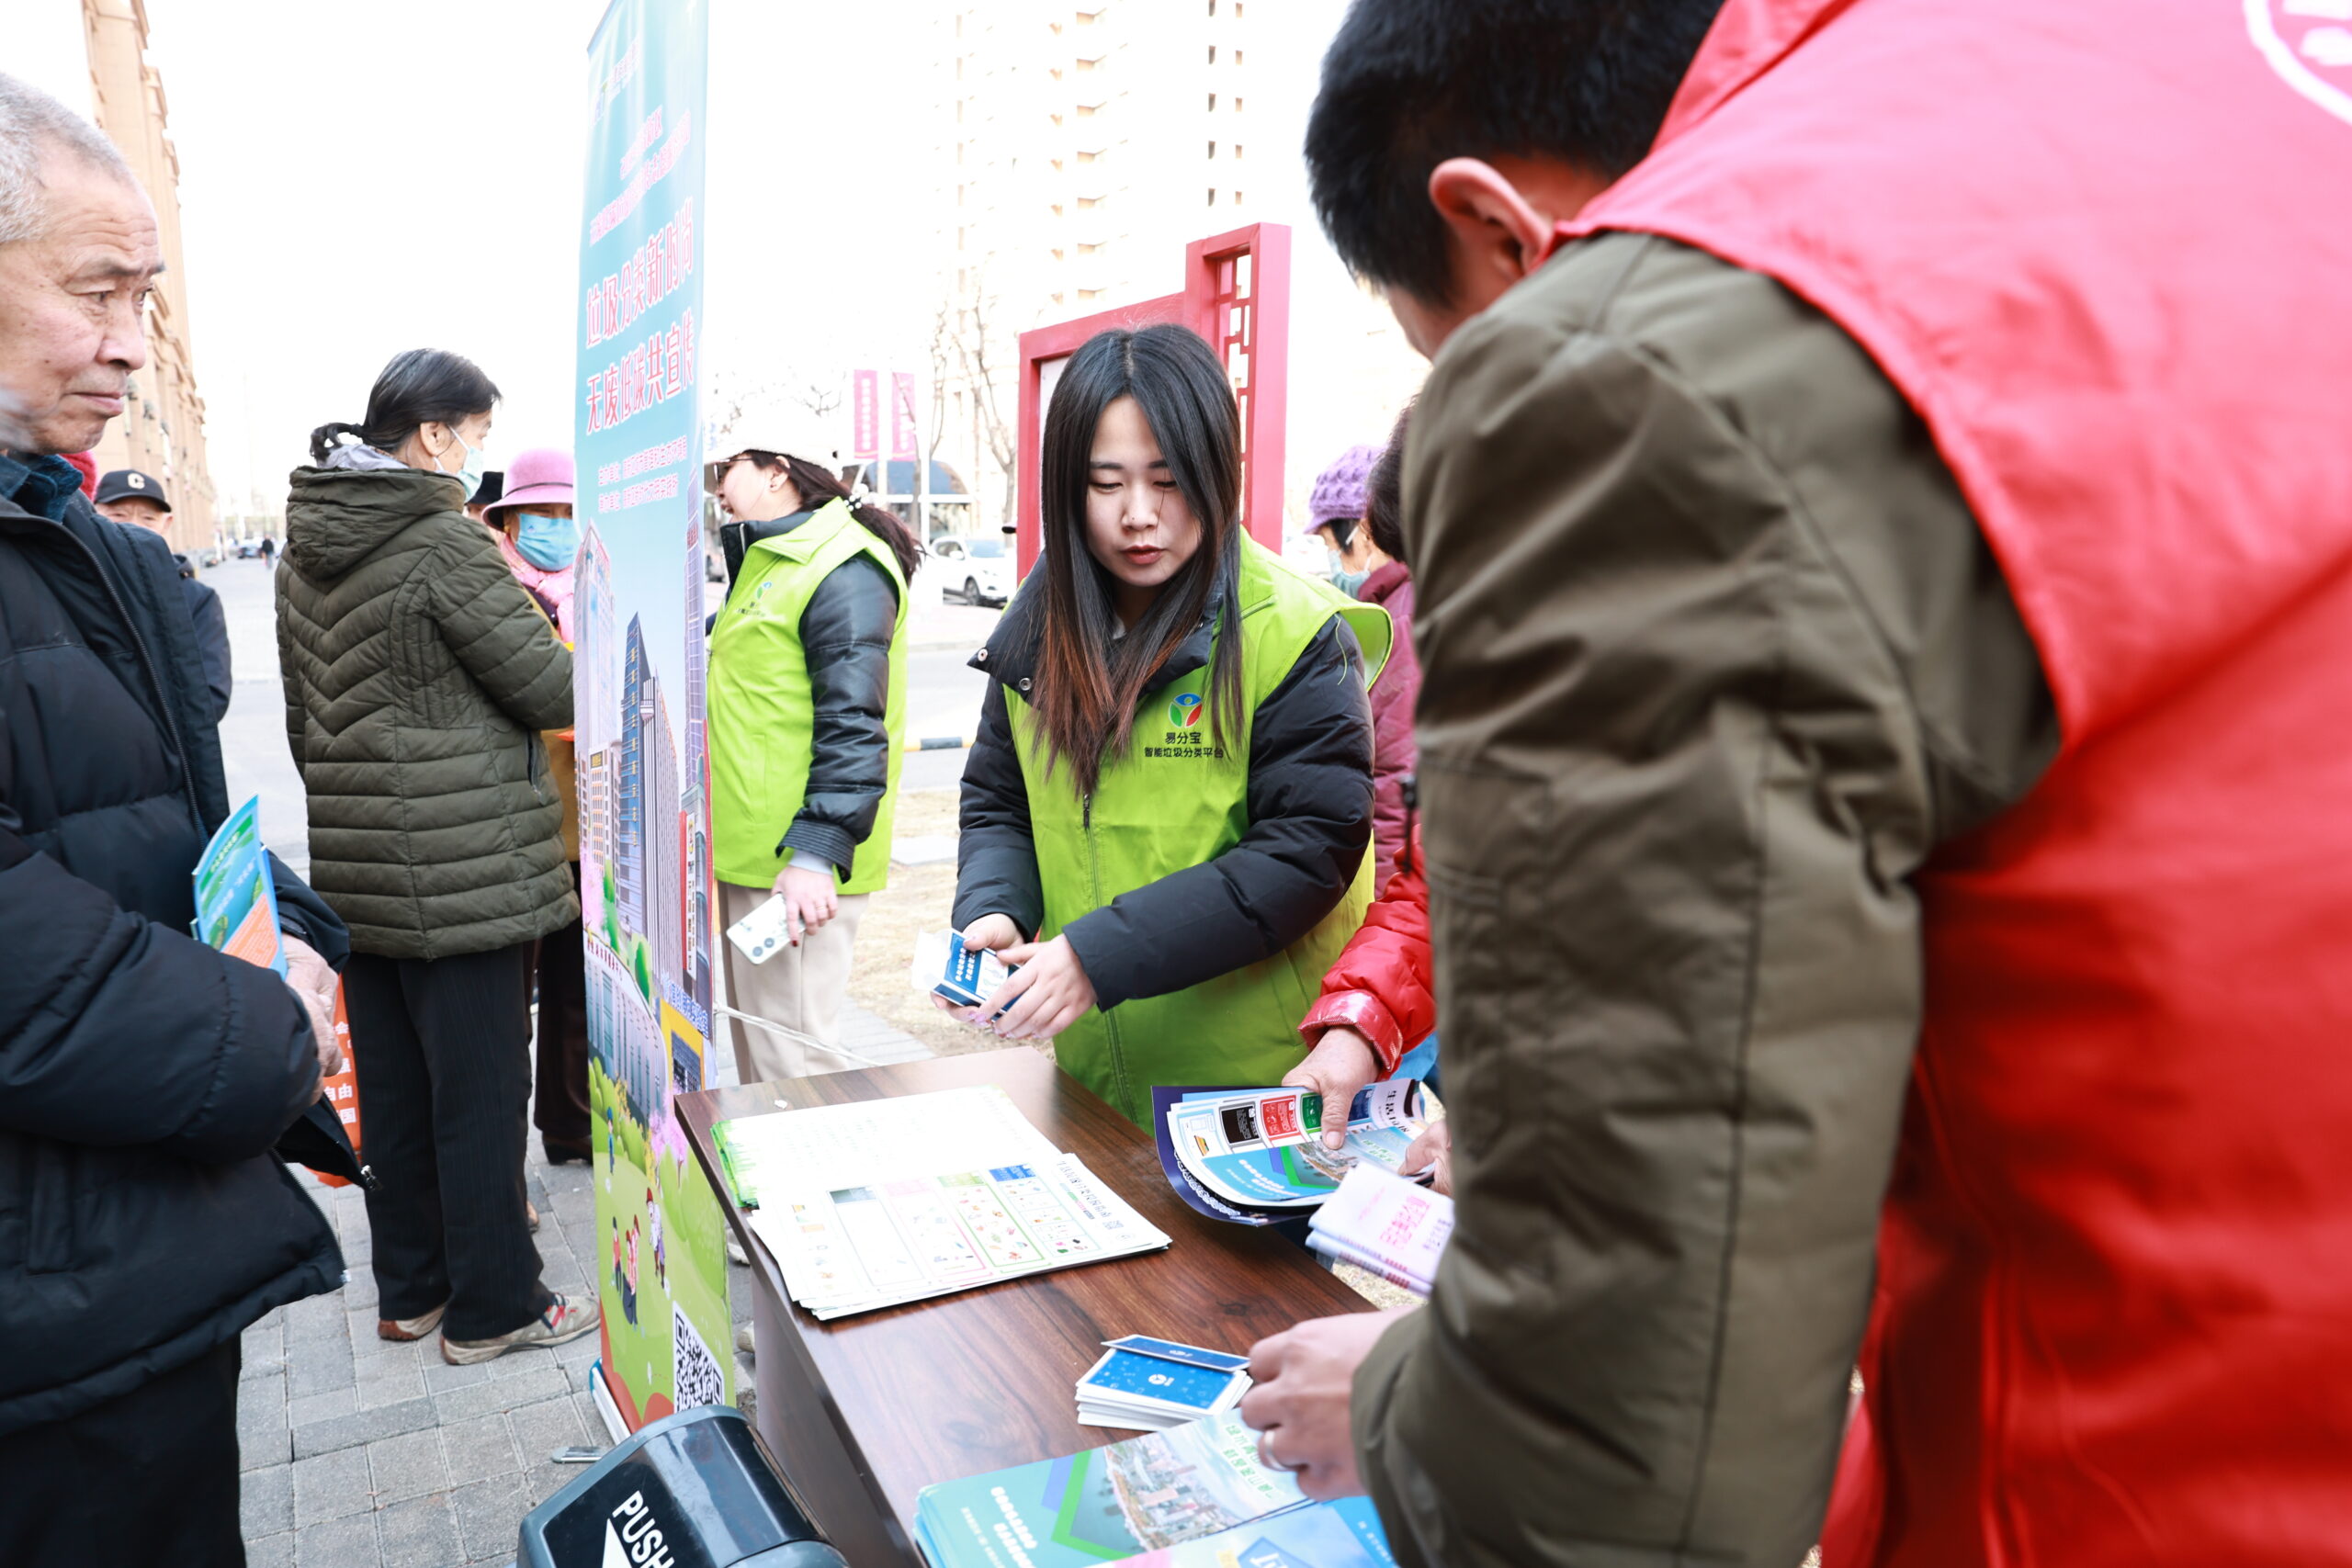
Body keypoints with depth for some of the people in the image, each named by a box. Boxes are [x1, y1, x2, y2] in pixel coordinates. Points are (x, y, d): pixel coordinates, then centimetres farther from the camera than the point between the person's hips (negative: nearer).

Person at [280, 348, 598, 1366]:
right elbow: (551, 689, -13)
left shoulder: (304, 551, 11)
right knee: (481, 1090, 3)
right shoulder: (444, 541, -16)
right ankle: (491, 1309, 15)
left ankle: (409, 1290, 30)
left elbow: (304, 715, 17)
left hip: (356, 864, 8)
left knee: (394, 1087, 17)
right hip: (465, 866, -8)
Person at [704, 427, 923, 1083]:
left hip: (794, 863, -11)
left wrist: (817, 853, -26)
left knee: (789, 1053, -6)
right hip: (748, 850, 11)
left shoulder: (844, 570, -14)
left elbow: (853, 727, -22)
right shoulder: (764, 561, 20)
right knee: (752, 1043, 19)